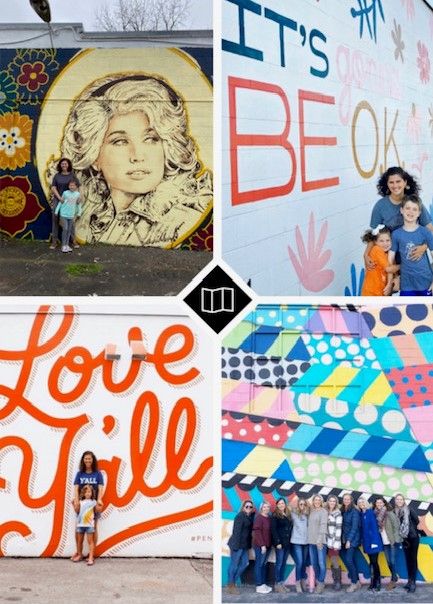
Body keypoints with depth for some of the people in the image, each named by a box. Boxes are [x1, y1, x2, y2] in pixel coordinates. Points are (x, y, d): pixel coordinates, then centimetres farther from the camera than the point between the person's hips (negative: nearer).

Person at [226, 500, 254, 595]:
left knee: (244, 563, 10)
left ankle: (232, 583, 21)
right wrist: (236, 545, -18)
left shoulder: (250, 517, 12)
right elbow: (237, 531, -16)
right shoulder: (240, 516, -12)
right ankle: (231, 585, 10)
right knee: (234, 564, 0)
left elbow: (250, 531, 13)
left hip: (244, 545, 9)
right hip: (237, 544, -9)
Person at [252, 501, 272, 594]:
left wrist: (268, 544, 5)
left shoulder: (269, 518, 10)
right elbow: (257, 531, -15)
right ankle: (259, 586, 1)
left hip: (267, 545, 7)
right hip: (260, 545, -7)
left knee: (264, 564, 12)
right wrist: (262, 545, -18)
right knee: (259, 564, -2)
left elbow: (270, 531, 13)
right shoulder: (258, 517, -10)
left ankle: (263, 584, 19)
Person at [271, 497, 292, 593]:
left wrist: (290, 540, 5)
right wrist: (277, 542, -16)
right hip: (280, 543, -6)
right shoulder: (275, 516, -3)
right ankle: (277, 584, -1)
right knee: (279, 563, -5)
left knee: (284, 563, 8)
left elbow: (291, 528, 15)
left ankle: (282, 583, 14)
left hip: (287, 543, 6)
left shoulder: (288, 515, 15)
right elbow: (273, 530, -10)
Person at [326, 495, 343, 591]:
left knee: (335, 563, -6)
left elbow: (338, 529, -10)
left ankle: (338, 582, 3)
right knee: (332, 563, 7)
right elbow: (325, 527, 13)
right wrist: (325, 541, 6)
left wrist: (336, 543, -15)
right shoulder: (326, 513, 12)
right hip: (328, 542, 5)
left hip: (334, 542, -5)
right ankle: (335, 582, 13)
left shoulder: (337, 514, -5)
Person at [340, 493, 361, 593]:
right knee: (352, 561, 8)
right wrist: (343, 539, 1)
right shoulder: (342, 511, 9)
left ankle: (354, 583, -1)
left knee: (348, 560, -12)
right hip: (344, 539, 6)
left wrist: (349, 540, -15)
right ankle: (357, 581, 16)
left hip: (352, 539, -6)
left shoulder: (354, 511, -9)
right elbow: (343, 526, 9)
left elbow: (355, 527, -13)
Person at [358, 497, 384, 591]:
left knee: (374, 562, -6)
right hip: (367, 541, 6)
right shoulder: (361, 514, 9)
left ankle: (377, 584, -1)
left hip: (373, 540, -6)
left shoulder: (370, 512, -9)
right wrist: (362, 540, 7)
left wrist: (374, 541, -16)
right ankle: (373, 583, 13)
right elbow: (362, 528, 12)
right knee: (371, 562, 9)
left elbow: (375, 526, -12)